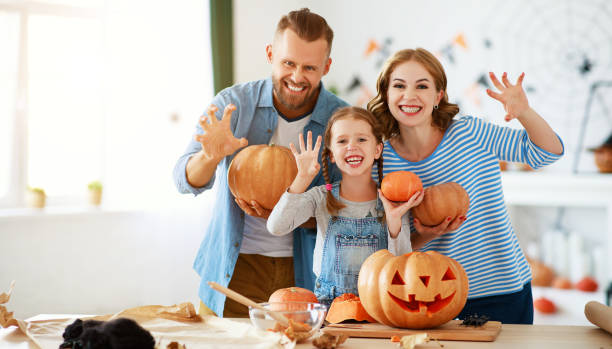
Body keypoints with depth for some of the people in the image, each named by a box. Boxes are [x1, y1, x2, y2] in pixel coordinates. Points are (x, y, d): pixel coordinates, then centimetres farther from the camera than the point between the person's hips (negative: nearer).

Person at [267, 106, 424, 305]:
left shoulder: (393, 201, 3)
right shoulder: (321, 198, 4)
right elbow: (276, 227, -11)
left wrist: (394, 220, -17)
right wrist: (302, 179, -17)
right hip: (328, 302, 0)